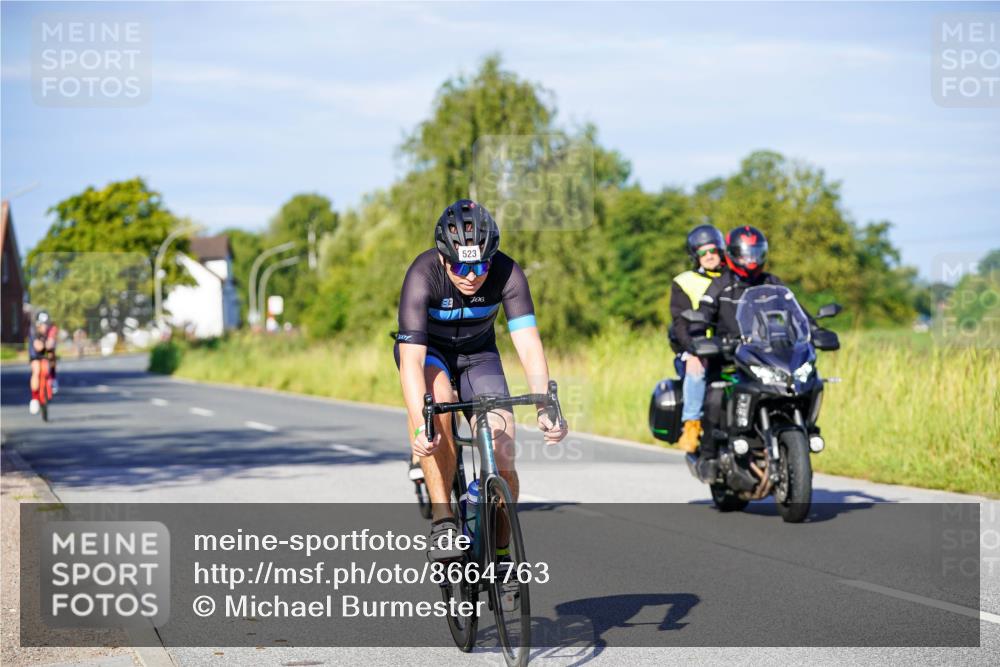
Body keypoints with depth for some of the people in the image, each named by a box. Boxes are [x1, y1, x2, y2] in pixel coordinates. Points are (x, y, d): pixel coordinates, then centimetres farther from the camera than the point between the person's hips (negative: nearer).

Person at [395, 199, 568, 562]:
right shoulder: (423, 275, -34)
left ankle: (500, 551, 7)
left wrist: (545, 408, -51)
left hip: (478, 352, 2)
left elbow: (529, 344, -35)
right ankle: (442, 521, -29)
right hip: (427, 348, -2)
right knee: (438, 399, -36)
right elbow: (411, 359, -41)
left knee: (503, 454, -15)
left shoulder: (507, 273, -28)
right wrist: (420, 428, -55)